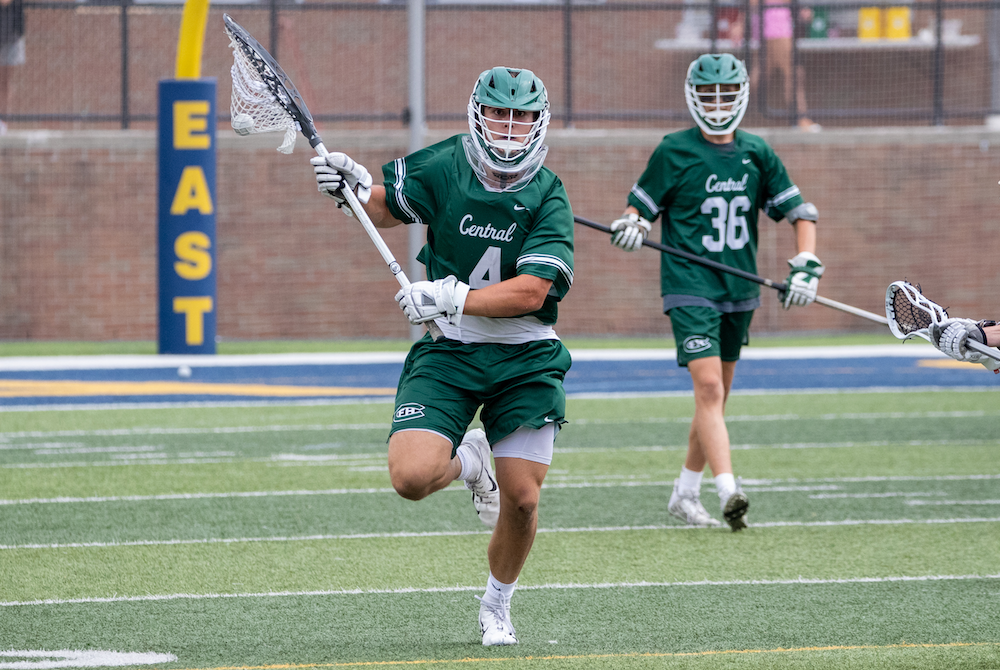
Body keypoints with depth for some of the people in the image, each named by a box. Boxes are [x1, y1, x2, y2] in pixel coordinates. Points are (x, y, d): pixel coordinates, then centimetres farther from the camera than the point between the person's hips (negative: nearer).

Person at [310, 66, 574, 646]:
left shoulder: (548, 198, -10)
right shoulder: (440, 168, -4)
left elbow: (531, 292, -19)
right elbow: (389, 210, 16)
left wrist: (452, 299, -25)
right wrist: (357, 189, -5)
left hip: (525, 359, -1)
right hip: (448, 353, 1)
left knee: (521, 499, -5)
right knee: (412, 477, -19)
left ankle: (498, 604, 23)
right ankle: (468, 462, 18)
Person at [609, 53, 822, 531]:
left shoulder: (756, 153, 7)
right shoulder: (675, 151, -3)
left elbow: (799, 212, 11)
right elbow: (641, 205, 3)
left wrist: (806, 266, -3)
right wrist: (630, 227, -20)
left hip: (740, 292, 5)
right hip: (690, 288, -5)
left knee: (716, 395, 12)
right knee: (708, 388, -18)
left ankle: (685, 492, 25)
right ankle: (728, 492, -29)